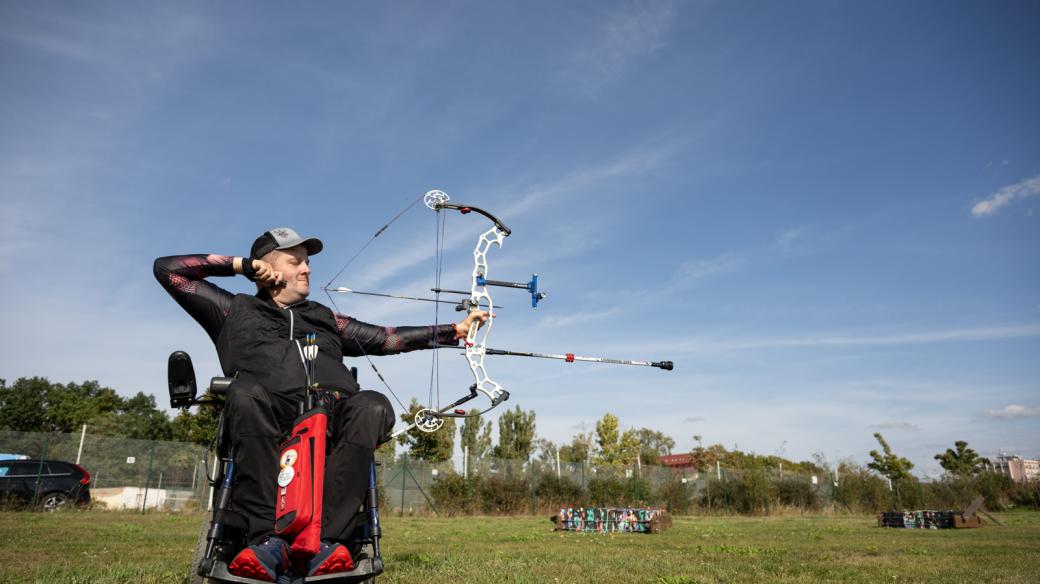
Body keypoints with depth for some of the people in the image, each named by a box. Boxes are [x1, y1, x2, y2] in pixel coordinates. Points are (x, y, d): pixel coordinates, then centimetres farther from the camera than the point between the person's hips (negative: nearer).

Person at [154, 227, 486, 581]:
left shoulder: (323, 318, 33)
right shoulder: (235, 311, 26)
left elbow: (386, 338, 26)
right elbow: (167, 269, 26)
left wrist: (455, 331, 20)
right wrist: (241, 264, 20)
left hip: (332, 415, 3)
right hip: (269, 419, -2)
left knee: (373, 406, -30)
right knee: (246, 392, -36)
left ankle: (326, 540, -37)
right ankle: (268, 538, -37)